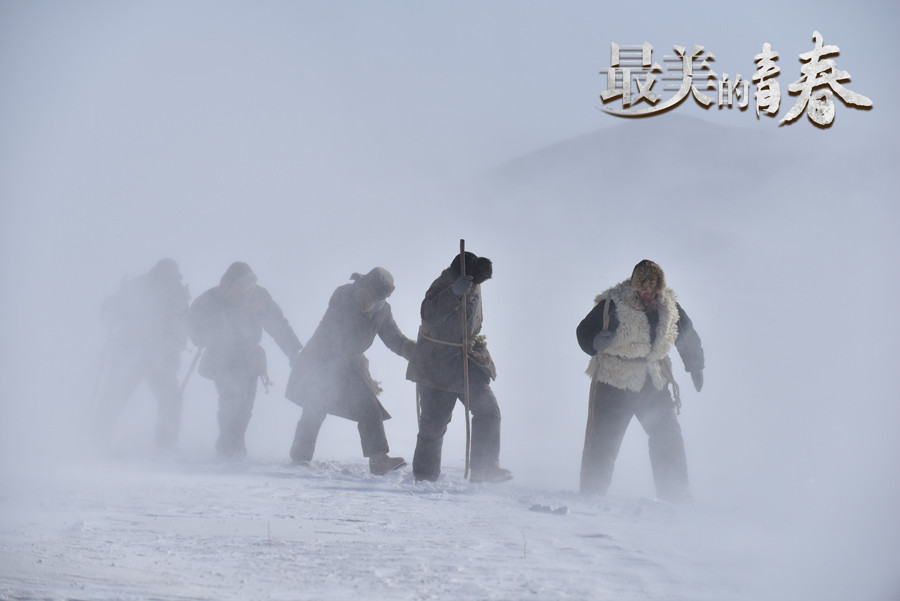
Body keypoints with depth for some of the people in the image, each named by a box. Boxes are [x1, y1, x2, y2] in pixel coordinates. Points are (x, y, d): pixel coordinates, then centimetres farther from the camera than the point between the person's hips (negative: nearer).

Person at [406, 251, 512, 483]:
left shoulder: (474, 287, 6)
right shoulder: (444, 285, -19)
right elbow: (430, 314, -37)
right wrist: (455, 292, -47)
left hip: (466, 360, 7)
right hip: (437, 364, -7)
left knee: (488, 409, 0)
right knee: (434, 420, -4)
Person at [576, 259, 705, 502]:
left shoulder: (670, 307, -1)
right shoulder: (610, 305, -14)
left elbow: (688, 337, 17)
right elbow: (584, 332, -6)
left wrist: (696, 368, 25)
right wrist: (598, 342, -27)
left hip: (653, 384, 4)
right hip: (613, 384, -4)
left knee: (668, 438, 4)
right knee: (603, 440, -2)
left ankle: (676, 496, 16)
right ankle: (592, 496, 11)